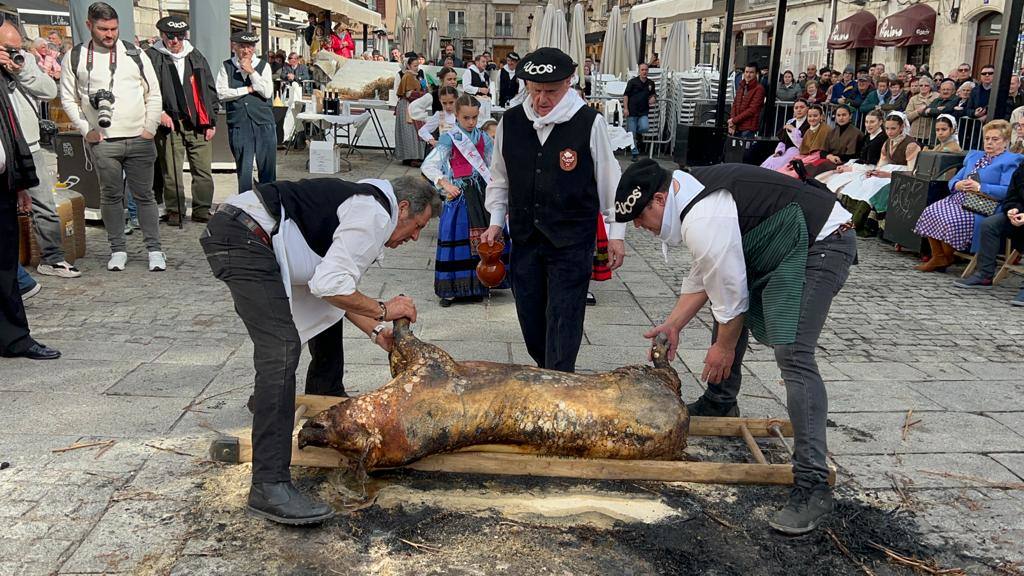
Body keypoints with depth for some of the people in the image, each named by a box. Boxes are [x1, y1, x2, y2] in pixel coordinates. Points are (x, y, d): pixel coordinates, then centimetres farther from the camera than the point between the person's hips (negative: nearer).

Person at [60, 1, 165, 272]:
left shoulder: (135, 54, 5)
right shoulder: (75, 58, 3)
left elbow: (154, 94, 7)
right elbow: (68, 99, 7)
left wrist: (150, 128, -1)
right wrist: (86, 130, -3)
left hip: (140, 139, 0)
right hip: (102, 141, 0)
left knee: (144, 195, 4)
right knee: (111, 196, 6)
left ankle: (154, 249, 11)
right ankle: (117, 250, 17)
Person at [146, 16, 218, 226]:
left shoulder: (197, 57, 14)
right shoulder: (152, 58, 2)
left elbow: (210, 90, 15)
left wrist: (212, 121, 9)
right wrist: (159, 112, -12)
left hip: (198, 124, 3)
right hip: (169, 124, -3)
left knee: (204, 171, 3)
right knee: (171, 173, 0)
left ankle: (202, 211, 14)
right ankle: (174, 212, 13)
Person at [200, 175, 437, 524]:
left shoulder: (362, 207, 22)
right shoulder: (375, 216, -9)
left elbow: (338, 285, 25)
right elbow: (329, 284, -19)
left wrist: (376, 332, 19)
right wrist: (383, 310, -6)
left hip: (255, 239, 11)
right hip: (243, 237, -11)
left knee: (329, 314, 25)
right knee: (281, 351, -21)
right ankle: (269, 486, -22)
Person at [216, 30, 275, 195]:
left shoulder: (263, 65, 8)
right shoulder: (226, 66, 8)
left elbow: (267, 93, -5)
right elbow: (221, 93, -3)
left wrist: (252, 72, -7)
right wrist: (248, 89, -5)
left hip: (263, 121, 0)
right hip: (239, 123, 0)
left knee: (268, 167, 2)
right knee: (243, 168, 3)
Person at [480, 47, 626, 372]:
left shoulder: (589, 123, -9)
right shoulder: (510, 122, 1)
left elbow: (609, 180, -1)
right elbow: (499, 178, 15)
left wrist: (616, 233, 1)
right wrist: (496, 221, 10)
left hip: (572, 242, -4)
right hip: (524, 238, 4)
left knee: (563, 322, -4)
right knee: (530, 318, 13)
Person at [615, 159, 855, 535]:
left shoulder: (703, 223, -27)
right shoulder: (691, 191, 5)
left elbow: (730, 291, -19)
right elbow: (705, 273, 13)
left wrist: (724, 347, -3)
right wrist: (673, 324, 11)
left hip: (821, 246, -11)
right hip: (784, 246, 11)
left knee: (793, 356, -20)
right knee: (729, 315, 21)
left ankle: (813, 485, -19)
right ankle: (719, 404, 41)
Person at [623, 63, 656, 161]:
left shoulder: (651, 83, 11)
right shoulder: (633, 81, 0)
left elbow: (653, 94, 27)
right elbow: (626, 95, -2)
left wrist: (653, 97, 2)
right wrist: (625, 108, -11)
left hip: (644, 112, 2)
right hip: (632, 112, -2)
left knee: (645, 127, -24)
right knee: (632, 134, -2)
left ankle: (639, 134, 13)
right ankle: (635, 154, 12)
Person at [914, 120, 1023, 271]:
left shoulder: (1010, 161, 1)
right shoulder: (974, 155, 25)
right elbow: (953, 180, 23)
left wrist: (979, 187, -19)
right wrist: (958, 185, -2)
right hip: (959, 199, 7)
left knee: (951, 221, -31)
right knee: (931, 212, -19)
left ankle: (948, 258, -7)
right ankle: (938, 258, -14)